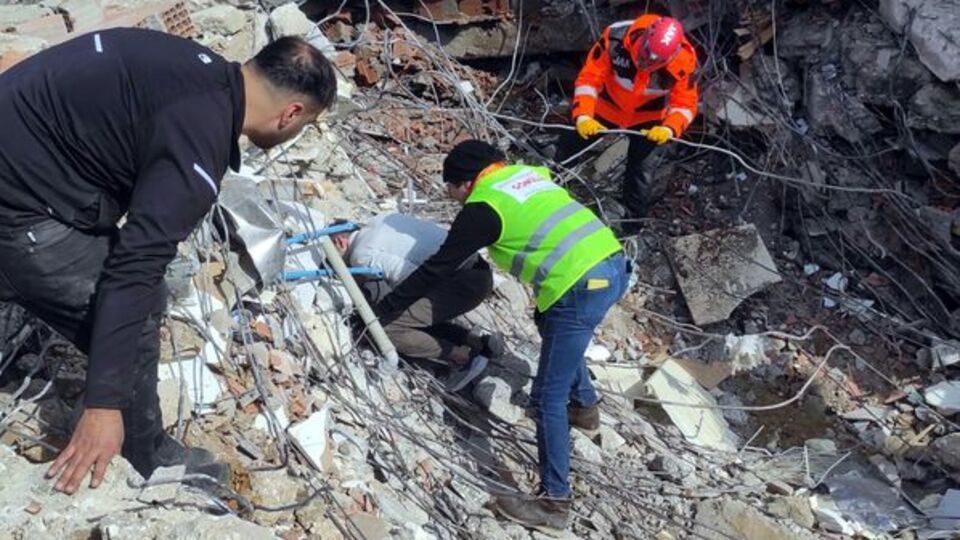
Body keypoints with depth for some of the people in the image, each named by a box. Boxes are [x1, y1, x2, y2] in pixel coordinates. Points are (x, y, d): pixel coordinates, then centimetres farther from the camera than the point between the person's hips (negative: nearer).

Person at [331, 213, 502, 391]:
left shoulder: (361, 256, -6)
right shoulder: (382, 220, 20)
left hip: (463, 280, -9)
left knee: (386, 329, -8)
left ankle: (465, 357, -6)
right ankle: (481, 343, 10)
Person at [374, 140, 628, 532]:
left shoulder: (482, 207, -2)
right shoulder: (528, 173, 19)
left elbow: (437, 268, 0)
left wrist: (384, 309, 7)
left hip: (581, 288, -9)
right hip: (613, 264, 9)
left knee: (548, 397, -1)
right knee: (552, 327, 36)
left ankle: (554, 502, 4)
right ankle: (584, 406, 52)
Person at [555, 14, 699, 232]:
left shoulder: (683, 61, -32)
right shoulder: (615, 37, -35)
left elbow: (685, 104, -21)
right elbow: (589, 78, -28)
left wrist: (669, 128, -41)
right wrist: (582, 116, -41)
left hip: (649, 118, -1)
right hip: (607, 107, 1)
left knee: (641, 174, -3)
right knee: (567, 151, 15)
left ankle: (632, 226, 19)